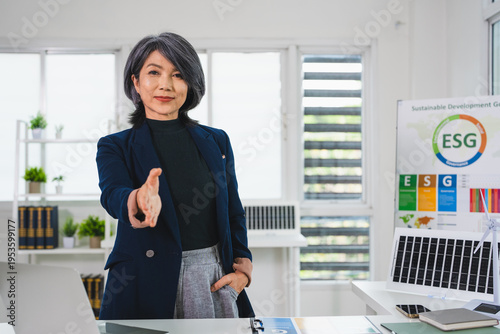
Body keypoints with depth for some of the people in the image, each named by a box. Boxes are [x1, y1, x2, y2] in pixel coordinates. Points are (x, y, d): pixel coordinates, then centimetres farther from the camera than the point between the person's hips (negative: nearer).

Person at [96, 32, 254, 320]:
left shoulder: (217, 141, 8)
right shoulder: (115, 147, 0)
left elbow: (234, 213, 13)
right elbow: (112, 195, -19)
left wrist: (243, 267, -1)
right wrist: (139, 200, -42)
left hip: (214, 281, 3)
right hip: (146, 286, -2)